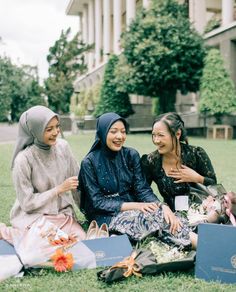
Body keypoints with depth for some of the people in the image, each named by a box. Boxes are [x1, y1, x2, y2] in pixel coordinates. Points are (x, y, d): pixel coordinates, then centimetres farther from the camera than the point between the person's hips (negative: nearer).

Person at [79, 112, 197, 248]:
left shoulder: (131, 155, 3)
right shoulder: (89, 162, -7)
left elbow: (143, 189, -3)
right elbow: (97, 202, -11)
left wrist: (163, 206, -24)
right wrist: (133, 205, -23)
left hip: (132, 209, 4)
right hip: (105, 216, -4)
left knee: (160, 212, -30)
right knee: (153, 214, -30)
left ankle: (196, 241, -27)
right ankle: (191, 239, -25)